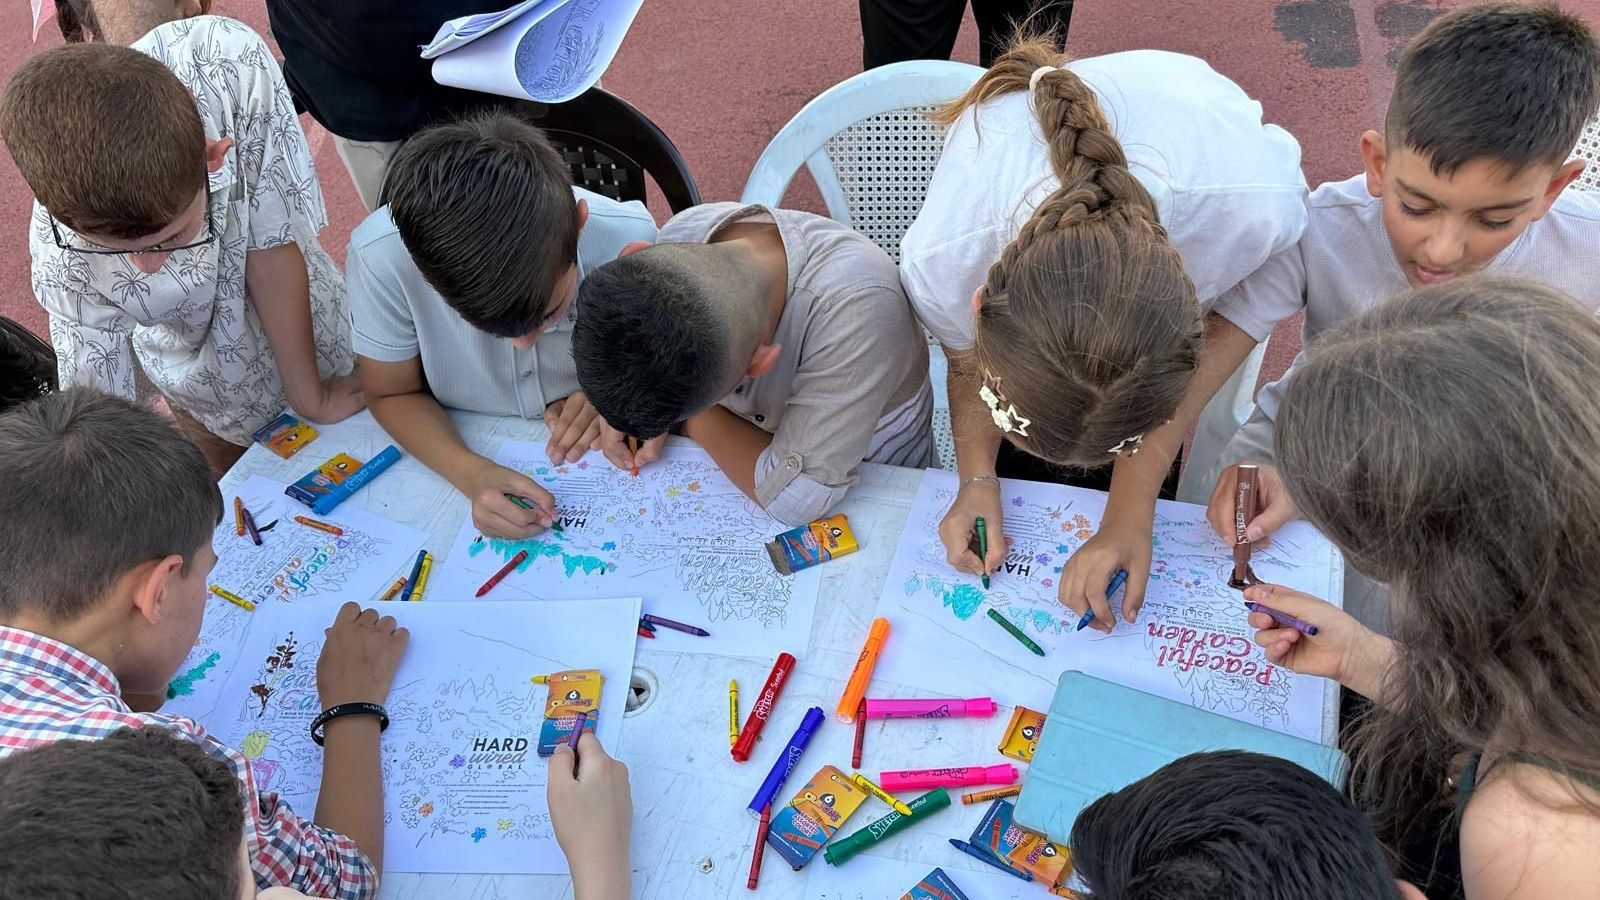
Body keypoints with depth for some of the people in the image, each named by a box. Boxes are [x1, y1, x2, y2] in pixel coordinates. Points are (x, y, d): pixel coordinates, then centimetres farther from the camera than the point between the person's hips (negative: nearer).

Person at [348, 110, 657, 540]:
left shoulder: (628, 241, -25)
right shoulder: (380, 256, -26)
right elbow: (393, 394, -10)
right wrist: (471, 473, -28)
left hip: (598, 461, 2)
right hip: (456, 448, -2)